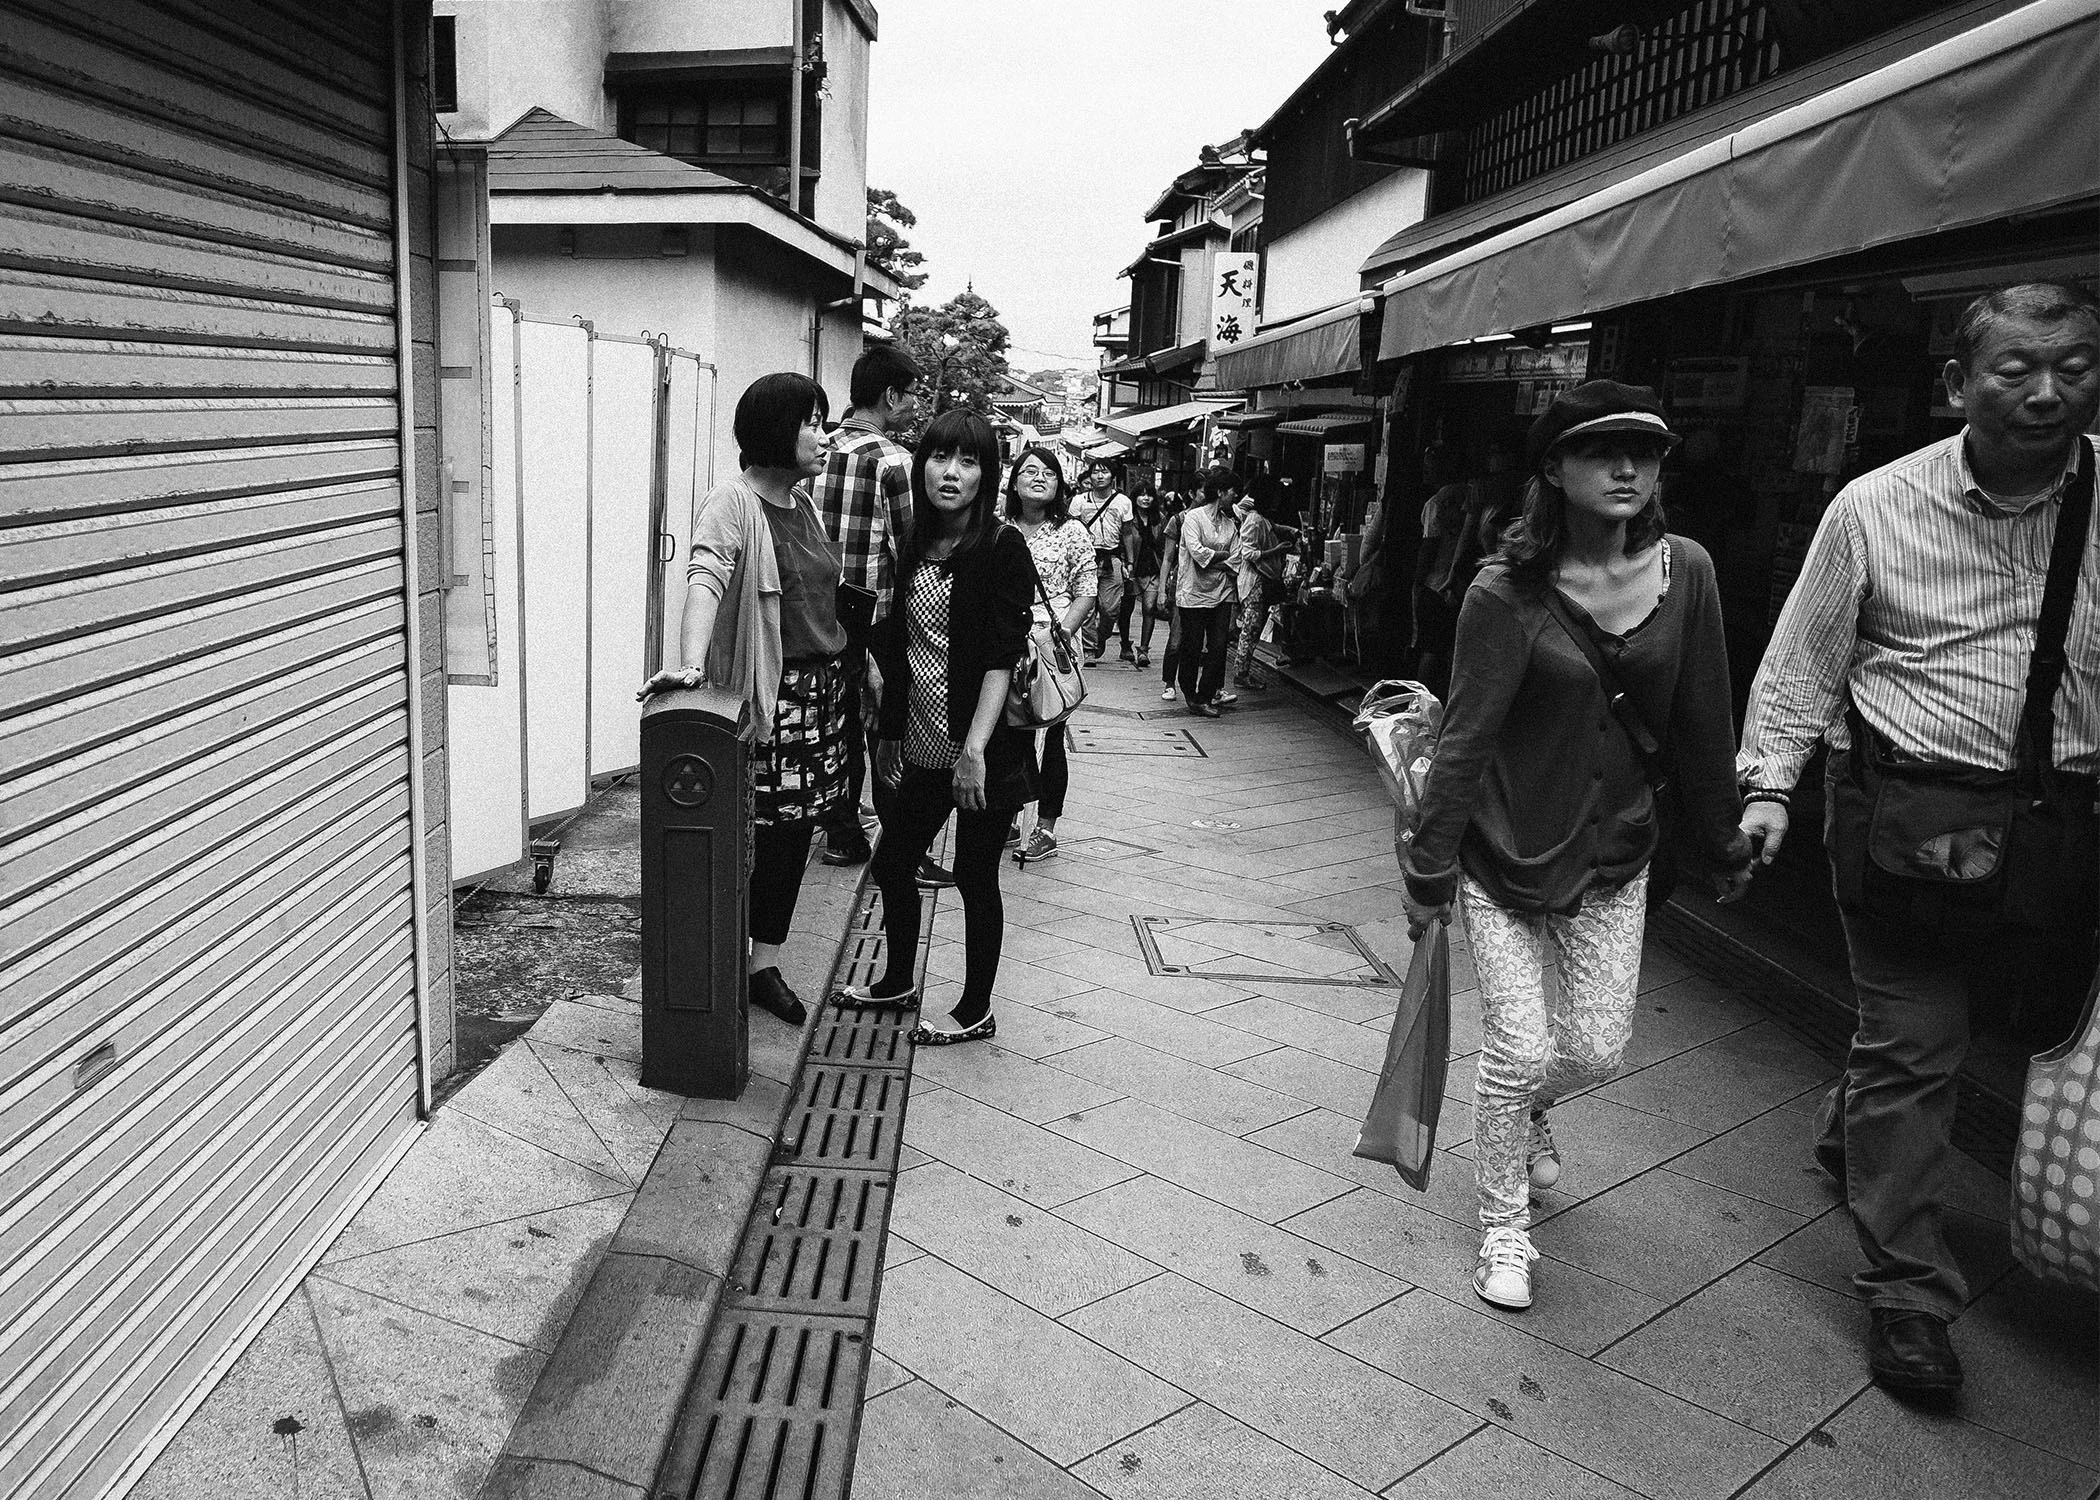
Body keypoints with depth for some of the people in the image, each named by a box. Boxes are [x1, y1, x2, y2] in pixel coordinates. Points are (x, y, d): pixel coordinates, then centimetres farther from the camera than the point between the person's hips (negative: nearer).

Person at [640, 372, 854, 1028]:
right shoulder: (731, 503, -12)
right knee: (757, 833, -5)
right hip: (767, 695, -8)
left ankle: (766, 963, 22)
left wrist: (856, 661, 22)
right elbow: (703, 580, -29)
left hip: (823, 687, 8)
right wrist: (691, 664, -44)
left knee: (796, 827, 10)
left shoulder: (801, 502, 14)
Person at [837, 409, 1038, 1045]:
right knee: (890, 863, 15)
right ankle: (898, 982, 36)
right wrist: (889, 731, 18)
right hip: (923, 747, 7)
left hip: (983, 752, -7)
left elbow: (1001, 658, -18)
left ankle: (976, 1012, 21)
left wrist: (974, 751, -26)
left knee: (975, 877, 5)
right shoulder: (916, 547, 8)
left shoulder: (1001, 549, -11)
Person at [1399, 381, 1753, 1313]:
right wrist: (1430, 873, -13)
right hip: (1505, 851, -4)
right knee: (1517, 1050, -1)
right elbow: (1465, 739, -16)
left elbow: (1701, 722, 2)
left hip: (1614, 855, 4)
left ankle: (1528, 1108, 47)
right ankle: (1504, 1228, 24)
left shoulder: (1685, 572, -6)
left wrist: (1723, 844, 10)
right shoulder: (1508, 592, -18)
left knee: (1597, 1050, 9)